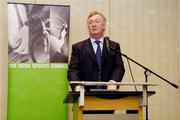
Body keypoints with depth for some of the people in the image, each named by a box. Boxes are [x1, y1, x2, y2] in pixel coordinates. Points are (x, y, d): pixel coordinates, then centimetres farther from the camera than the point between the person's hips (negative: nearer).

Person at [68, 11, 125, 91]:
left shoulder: (114, 46, 15)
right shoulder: (78, 47, 10)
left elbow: (119, 67, 6)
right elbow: (73, 70, 1)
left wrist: (113, 82, -14)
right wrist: (77, 86, -18)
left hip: (108, 93, 1)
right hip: (86, 93, -1)